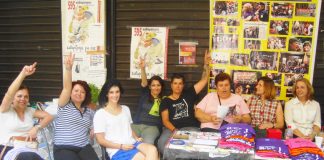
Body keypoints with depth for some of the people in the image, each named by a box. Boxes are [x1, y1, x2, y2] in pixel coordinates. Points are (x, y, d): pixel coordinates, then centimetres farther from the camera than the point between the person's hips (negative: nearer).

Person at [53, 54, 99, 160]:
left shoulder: (89, 112, 19)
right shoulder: (65, 106, 4)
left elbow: (93, 127, 28)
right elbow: (66, 87, -12)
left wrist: (93, 131, 5)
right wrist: (68, 68, -26)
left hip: (84, 147, 4)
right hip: (64, 149, -4)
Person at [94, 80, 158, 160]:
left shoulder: (126, 109, 17)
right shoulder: (100, 114, -3)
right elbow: (101, 140, -5)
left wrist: (136, 138, 2)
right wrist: (121, 146, -14)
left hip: (132, 143, 5)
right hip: (116, 150, -5)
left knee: (152, 149, -27)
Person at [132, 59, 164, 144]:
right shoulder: (145, 94, 13)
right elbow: (144, 82, -5)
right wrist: (142, 68, -22)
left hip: (152, 126, -1)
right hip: (136, 125, 1)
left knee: (148, 142, -32)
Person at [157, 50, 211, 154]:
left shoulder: (188, 94, 17)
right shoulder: (165, 101, 13)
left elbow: (204, 80, 16)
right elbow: (165, 120, 3)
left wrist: (206, 64, 6)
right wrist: (175, 130, -15)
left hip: (190, 128, 0)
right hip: (172, 128, 0)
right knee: (161, 143, -33)